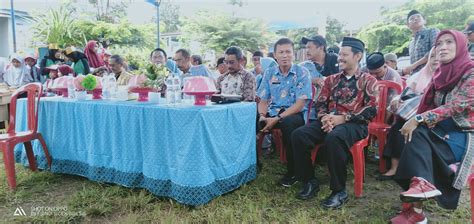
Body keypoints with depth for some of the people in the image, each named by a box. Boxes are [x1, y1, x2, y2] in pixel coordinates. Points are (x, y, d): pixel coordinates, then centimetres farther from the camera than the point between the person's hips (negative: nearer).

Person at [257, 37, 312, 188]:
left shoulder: (302, 73, -5)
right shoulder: (269, 73, 8)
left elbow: (300, 104, -14)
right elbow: (263, 100, 8)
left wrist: (277, 119, -23)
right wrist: (263, 117, -15)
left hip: (295, 114, -4)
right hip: (272, 113, 4)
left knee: (288, 123, -38)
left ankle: (292, 171, -18)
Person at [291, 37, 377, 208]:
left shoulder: (368, 80, 5)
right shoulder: (331, 79, 19)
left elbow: (371, 110, -7)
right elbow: (320, 104, 13)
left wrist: (343, 118, -17)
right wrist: (325, 117, -10)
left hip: (355, 124, -5)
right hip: (329, 121, 5)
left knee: (333, 138, -39)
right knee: (298, 135, -21)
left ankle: (339, 191, -22)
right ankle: (310, 181, -6)